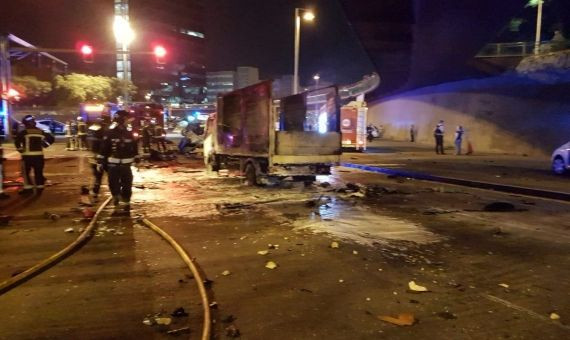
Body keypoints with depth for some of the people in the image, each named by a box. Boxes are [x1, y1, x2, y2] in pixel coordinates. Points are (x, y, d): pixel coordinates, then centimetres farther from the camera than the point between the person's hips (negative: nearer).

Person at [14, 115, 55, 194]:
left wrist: (20, 149, -3)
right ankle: (40, 187, 11)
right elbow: (51, 138, 12)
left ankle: (28, 188, 3)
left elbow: (17, 141, -16)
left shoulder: (24, 132, -5)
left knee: (26, 172, 6)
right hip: (39, 155, 4)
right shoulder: (40, 132, 8)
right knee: (38, 172, 9)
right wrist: (44, 145, 13)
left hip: (28, 155, -4)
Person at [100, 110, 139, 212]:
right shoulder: (110, 132, -3)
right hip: (113, 163, -2)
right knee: (113, 183, 0)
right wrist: (101, 161, -3)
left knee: (127, 184, 6)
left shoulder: (129, 132, 7)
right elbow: (104, 148, -2)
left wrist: (136, 159, 10)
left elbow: (135, 146, 12)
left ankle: (126, 202, 18)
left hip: (126, 163, 2)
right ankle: (116, 197, 28)